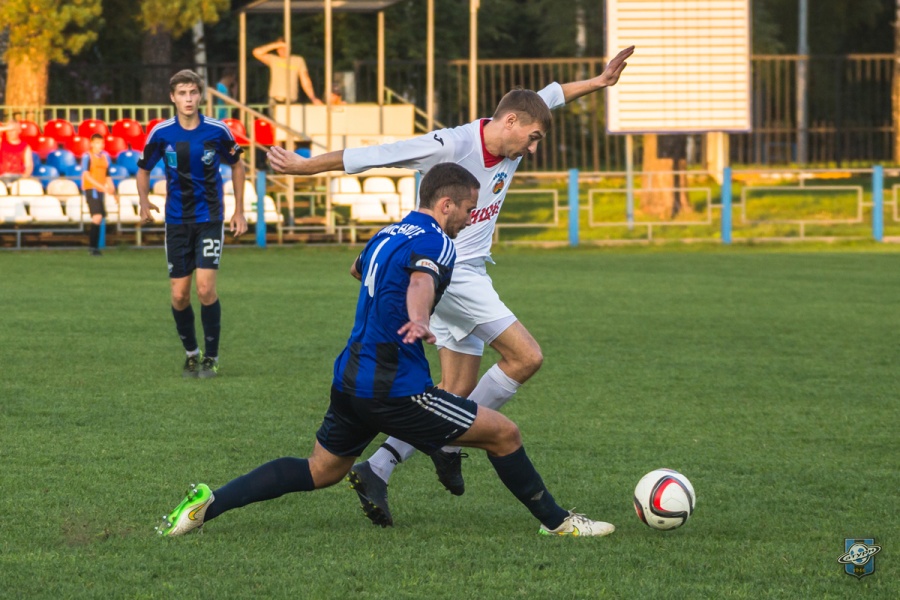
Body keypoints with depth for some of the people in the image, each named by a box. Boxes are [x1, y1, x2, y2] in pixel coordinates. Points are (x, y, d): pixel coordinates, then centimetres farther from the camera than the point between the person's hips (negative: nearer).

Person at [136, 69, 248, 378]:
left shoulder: (217, 131, -8)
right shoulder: (161, 133, -6)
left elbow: (236, 165, 8)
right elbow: (144, 169, 7)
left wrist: (239, 211, 7)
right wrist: (144, 202, -11)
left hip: (209, 219, -2)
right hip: (177, 222, 2)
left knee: (206, 288, -13)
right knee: (180, 295, 1)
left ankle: (211, 357, 1)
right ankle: (191, 353, 23)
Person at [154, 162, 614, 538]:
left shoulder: (387, 236, 16)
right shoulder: (435, 243, -11)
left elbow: (359, 267, 40)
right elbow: (421, 281, -35)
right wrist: (417, 320, -56)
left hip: (351, 379, 9)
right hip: (395, 388, -9)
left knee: (319, 472, 19)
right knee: (503, 434, 0)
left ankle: (207, 503, 8)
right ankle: (555, 522, 9)